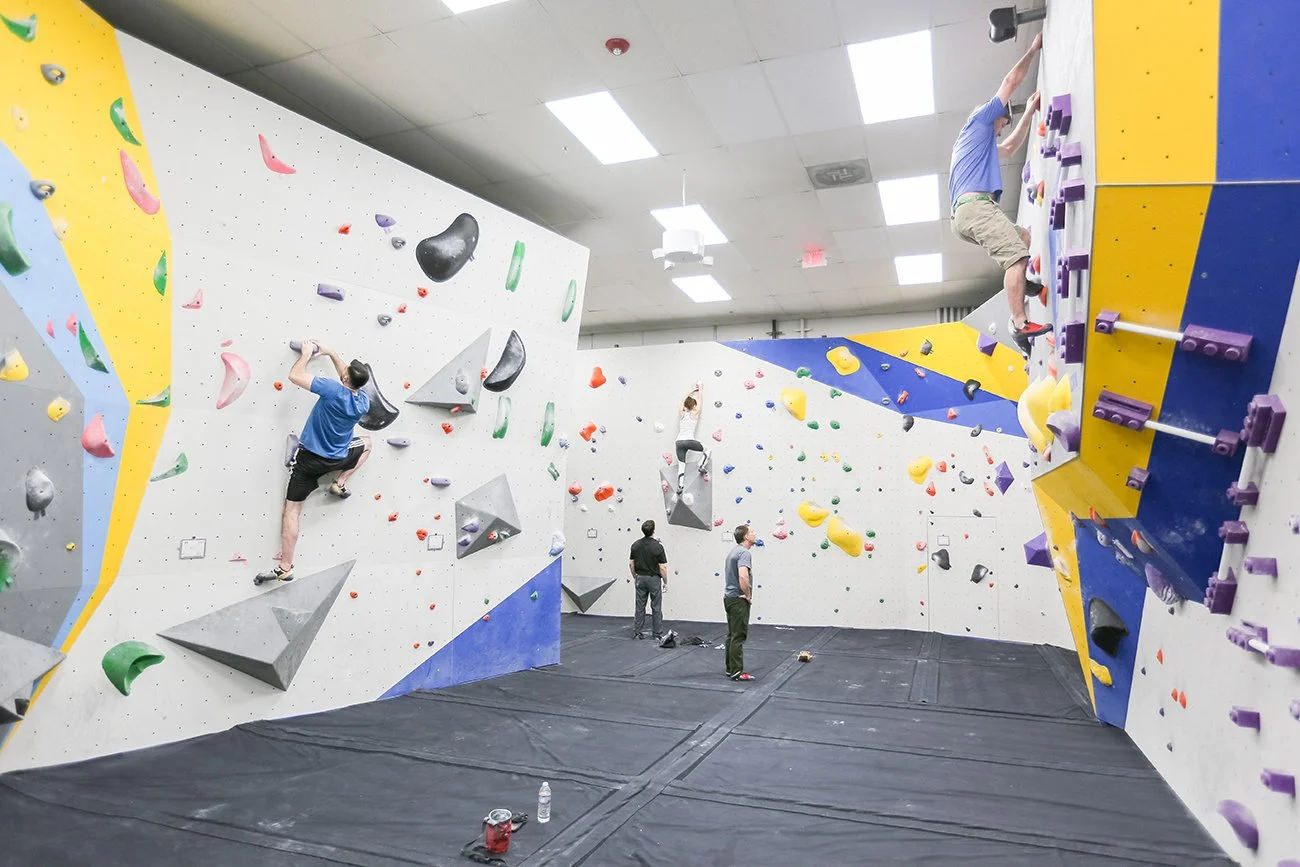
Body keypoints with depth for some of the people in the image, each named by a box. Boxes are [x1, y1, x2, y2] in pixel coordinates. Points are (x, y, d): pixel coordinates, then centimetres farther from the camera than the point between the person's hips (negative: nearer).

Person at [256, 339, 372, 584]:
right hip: (338, 459, 4)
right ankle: (340, 484, 22)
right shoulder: (364, 401, -7)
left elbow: (295, 376, -23)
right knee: (366, 442, 33)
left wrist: (306, 353, -6)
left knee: (291, 510, 4)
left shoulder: (333, 390, -25)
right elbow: (351, 382, 15)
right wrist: (331, 354, 17)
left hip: (310, 459, -4)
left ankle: (284, 568, 1)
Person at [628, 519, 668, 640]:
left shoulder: (635, 545, -2)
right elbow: (662, 567, -14)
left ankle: (637, 632, 13)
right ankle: (658, 635, 6)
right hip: (654, 579, -4)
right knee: (656, 607, 2)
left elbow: (631, 564, 3)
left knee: (640, 606, 11)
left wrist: (635, 577, 15)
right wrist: (665, 582, -3)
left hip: (640, 578, 4)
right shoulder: (658, 546, -16)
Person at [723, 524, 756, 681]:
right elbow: (743, 576, -33)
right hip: (739, 599, -10)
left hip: (730, 597, 10)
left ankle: (731, 668, 19)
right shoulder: (744, 552, -18)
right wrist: (748, 595, -18)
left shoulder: (734, 551, 14)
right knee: (738, 637, -6)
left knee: (732, 635, 13)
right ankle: (737, 672, -3)